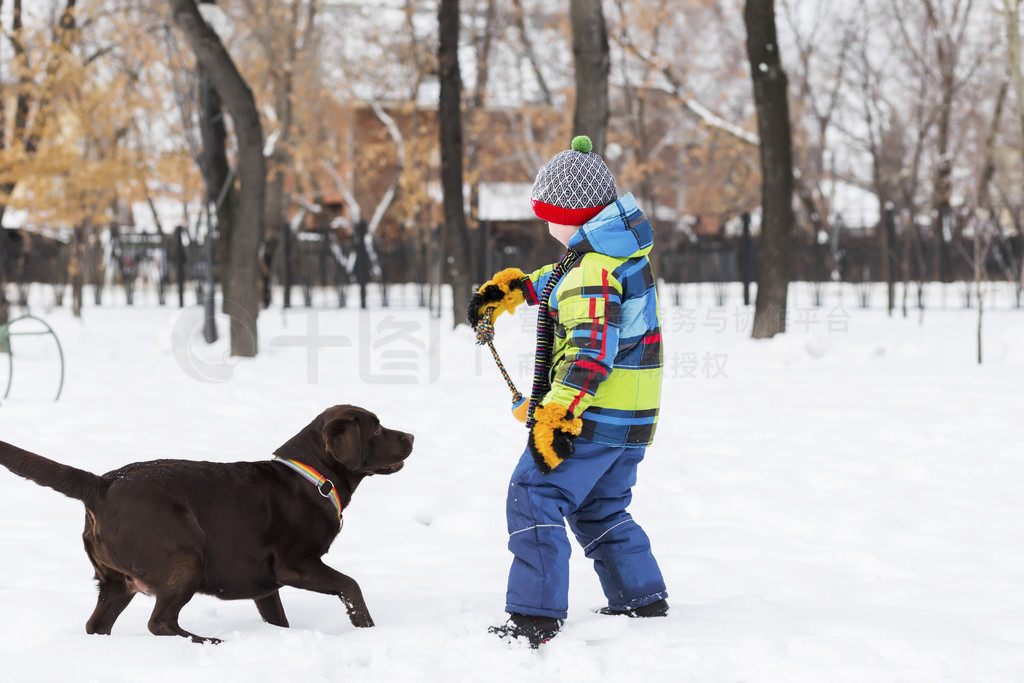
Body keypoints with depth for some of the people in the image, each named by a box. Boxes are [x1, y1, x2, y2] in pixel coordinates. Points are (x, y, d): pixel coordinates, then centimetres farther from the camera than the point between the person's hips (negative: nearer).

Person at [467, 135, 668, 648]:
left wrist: (557, 413, -34)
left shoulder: (595, 269, -20)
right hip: (632, 415, 10)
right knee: (601, 510, 23)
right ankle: (643, 600, 26)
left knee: (535, 497, -9)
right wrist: (513, 286, 31)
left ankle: (536, 616, -15)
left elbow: (591, 348, -30)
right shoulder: (622, 249, 11)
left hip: (594, 414, -10)